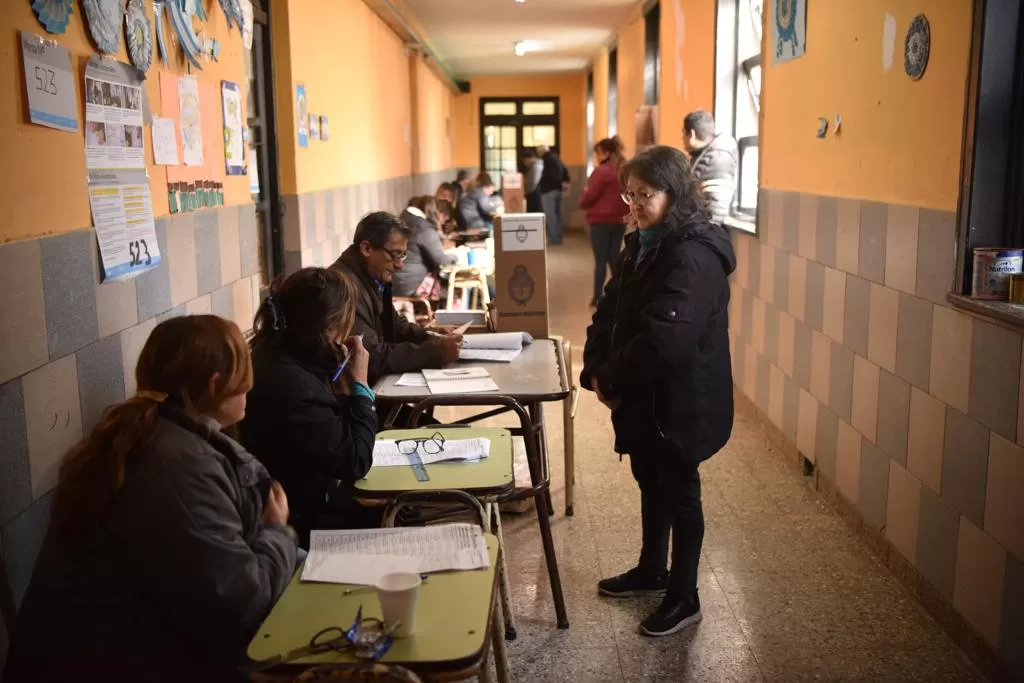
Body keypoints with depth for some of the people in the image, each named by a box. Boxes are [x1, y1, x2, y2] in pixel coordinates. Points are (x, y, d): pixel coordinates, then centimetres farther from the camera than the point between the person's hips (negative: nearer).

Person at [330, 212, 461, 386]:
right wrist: (437, 351, -24)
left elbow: (394, 325, 19)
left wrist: (434, 340, 1)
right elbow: (372, 358, -26)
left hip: (376, 380, 9)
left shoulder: (375, 277, 7)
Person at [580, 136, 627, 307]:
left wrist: (582, 202, 8)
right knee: (614, 258, 13)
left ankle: (598, 297, 4)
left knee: (600, 260, 0)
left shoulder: (602, 171, -15)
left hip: (601, 221, -7)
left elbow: (588, 198, -11)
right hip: (619, 220, 7)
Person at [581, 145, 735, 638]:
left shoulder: (693, 256, -22)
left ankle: (684, 598, 22)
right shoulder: (642, 245, 8)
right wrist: (595, 370, -6)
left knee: (679, 492, 6)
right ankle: (652, 571, 42)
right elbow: (609, 311, 8)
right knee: (651, 484, 22)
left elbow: (664, 339, -29)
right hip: (643, 397, 9)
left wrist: (610, 378, -18)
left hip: (680, 402, -8)